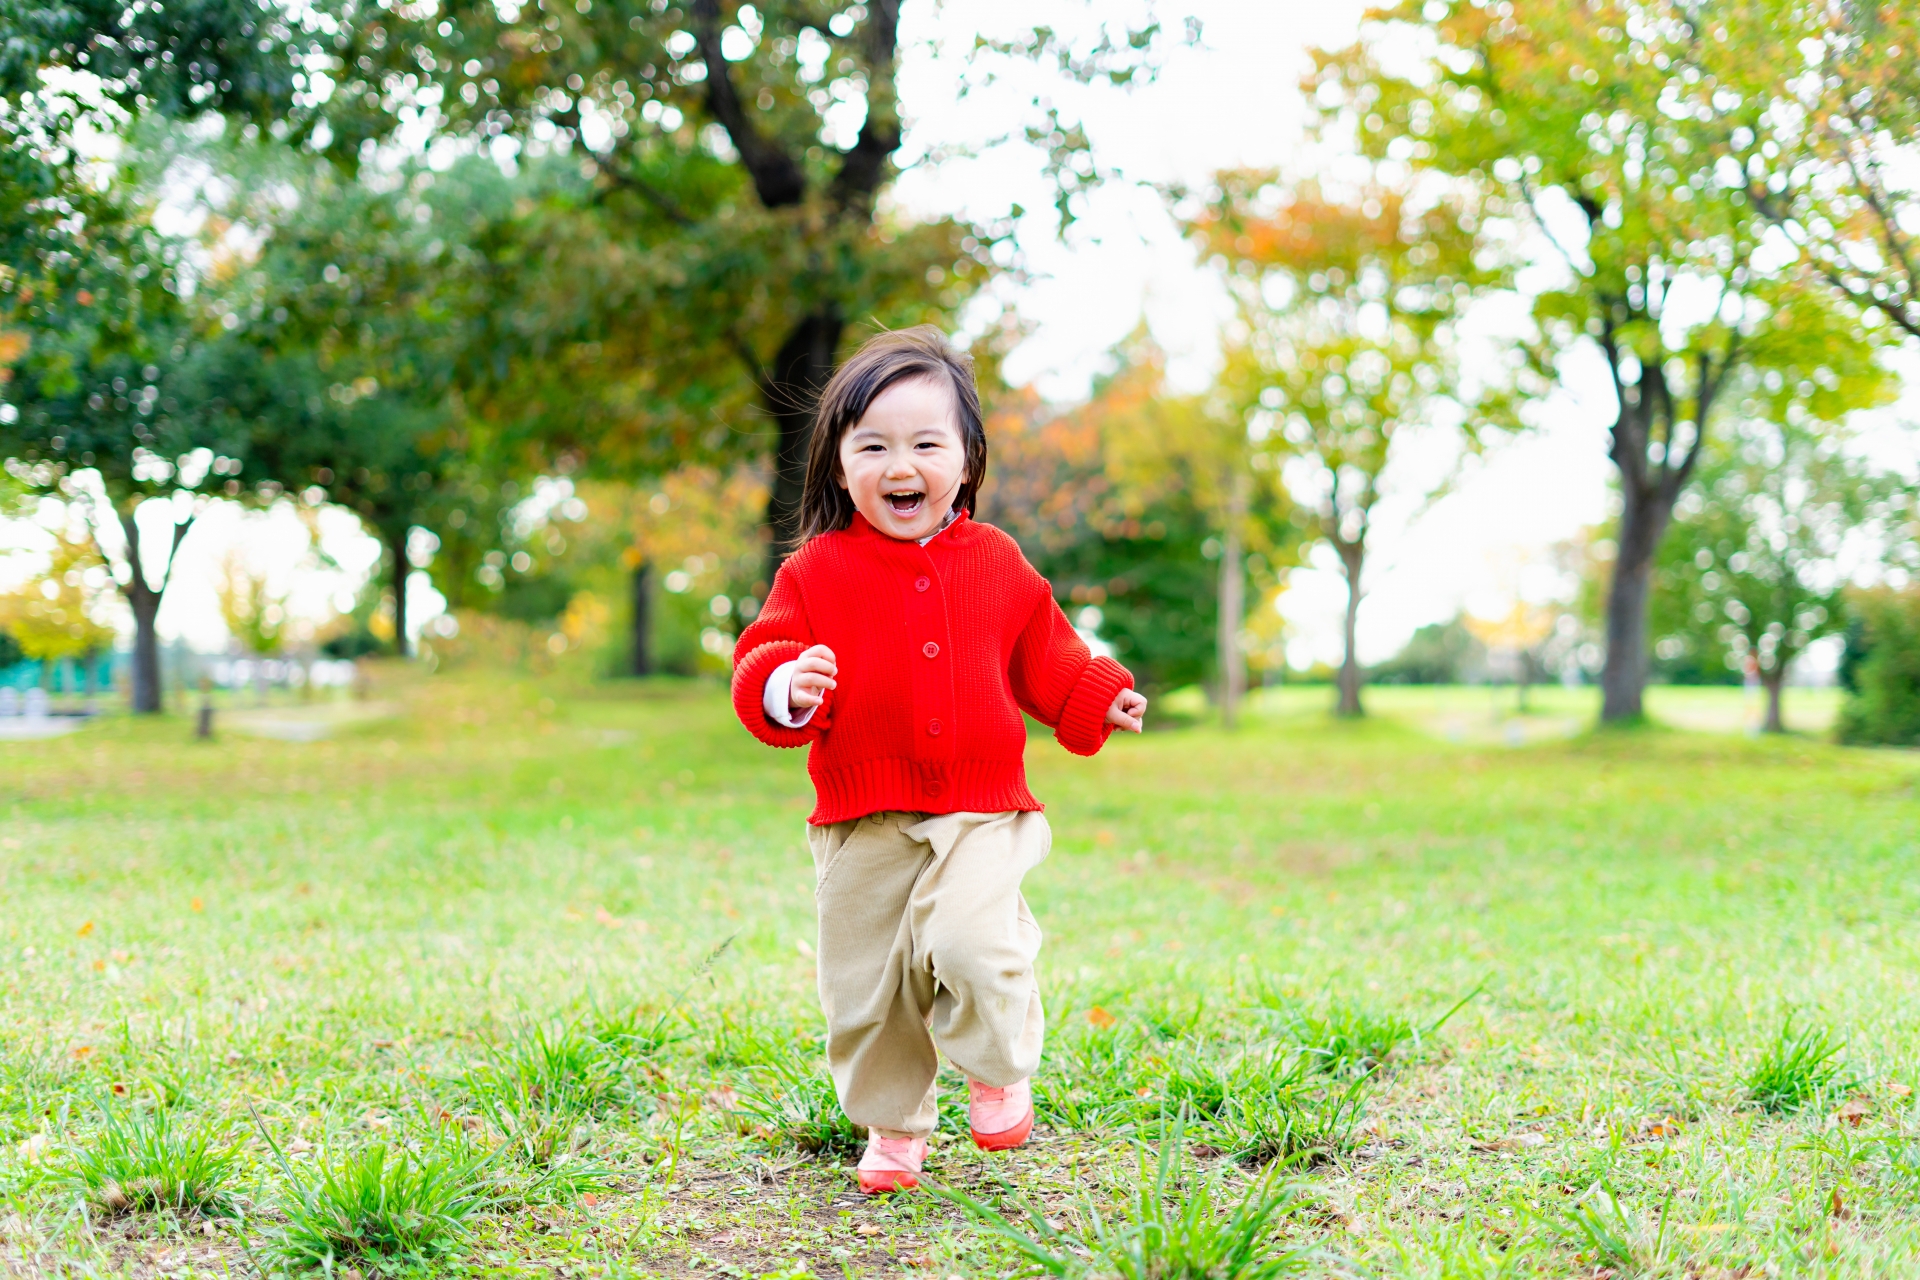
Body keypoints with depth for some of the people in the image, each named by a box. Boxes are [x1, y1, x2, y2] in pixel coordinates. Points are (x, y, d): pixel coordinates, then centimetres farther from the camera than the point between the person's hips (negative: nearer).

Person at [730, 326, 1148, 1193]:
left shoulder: (998, 565, 8)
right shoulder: (817, 571, 0)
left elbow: (1042, 658, 20)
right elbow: (761, 660, -3)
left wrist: (1098, 697, 7)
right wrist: (786, 687, -25)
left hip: (981, 812, 0)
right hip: (862, 821, 0)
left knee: (970, 942, -22)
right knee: (865, 982, 5)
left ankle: (999, 1073, 8)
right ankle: (893, 1128, 28)